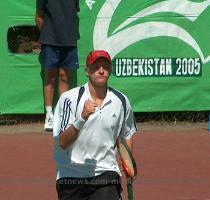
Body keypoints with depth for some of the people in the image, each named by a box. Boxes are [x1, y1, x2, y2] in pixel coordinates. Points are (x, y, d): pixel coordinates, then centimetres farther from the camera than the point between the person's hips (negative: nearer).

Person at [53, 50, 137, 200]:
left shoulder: (121, 101, 3)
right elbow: (62, 143, -16)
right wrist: (82, 118, -30)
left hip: (106, 174, 1)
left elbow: (127, 135, 21)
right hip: (70, 175, -1)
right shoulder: (70, 98, -8)